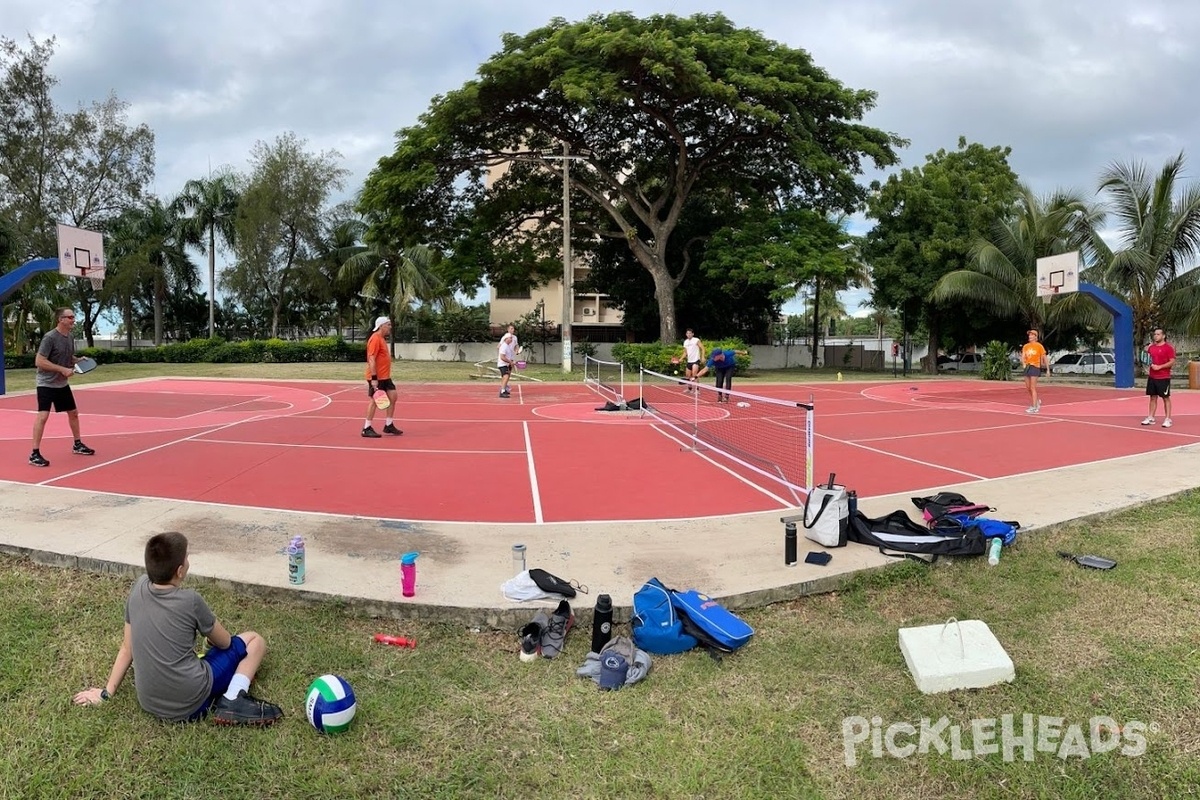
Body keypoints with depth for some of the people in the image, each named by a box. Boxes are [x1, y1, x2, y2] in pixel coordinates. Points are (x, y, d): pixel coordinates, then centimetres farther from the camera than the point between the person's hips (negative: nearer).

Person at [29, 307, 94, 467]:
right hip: (46, 384, -8)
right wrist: (62, 369, -27)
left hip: (63, 384, 8)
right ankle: (35, 454, -11)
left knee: (73, 413, 16)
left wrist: (78, 360, -2)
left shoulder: (70, 338, 5)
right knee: (43, 416, -16)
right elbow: (39, 361, -22)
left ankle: (77, 445, 32)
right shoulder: (49, 338, -20)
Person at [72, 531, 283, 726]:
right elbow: (224, 643, 2)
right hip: (190, 704, -7)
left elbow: (127, 648, 9)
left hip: (150, 704, 7)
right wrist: (210, 631, 25)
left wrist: (106, 693, 21)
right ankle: (232, 701, -9)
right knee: (254, 640, 11)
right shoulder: (190, 600, -15)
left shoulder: (139, 588, -1)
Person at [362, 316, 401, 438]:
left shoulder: (382, 339, 13)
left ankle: (389, 425, 17)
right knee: (374, 400, -3)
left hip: (385, 377, 9)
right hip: (376, 377, -9)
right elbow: (371, 359, -21)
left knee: (392, 397, 8)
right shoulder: (375, 339, -16)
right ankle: (367, 429, 5)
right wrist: (374, 378, -25)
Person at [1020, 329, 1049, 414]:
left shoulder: (1039, 346, -3)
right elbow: (1023, 357, 6)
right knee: (1028, 388, 11)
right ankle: (1037, 401, 35)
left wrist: (1048, 369, -1)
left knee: (1033, 388, -9)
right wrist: (1023, 362, -17)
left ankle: (1034, 408, -8)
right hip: (1027, 367, 6)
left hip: (1035, 367, -6)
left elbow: (1044, 358, 0)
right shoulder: (1025, 346, 11)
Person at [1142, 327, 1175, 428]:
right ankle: (1150, 418, 15)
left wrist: (1159, 367, -21)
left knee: (1166, 398, 0)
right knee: (1153, 397, 10)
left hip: (1164, 378, -6)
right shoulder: (1152, 347, 9)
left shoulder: (1168, 347, -10)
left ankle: (1168, 419, 4)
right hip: (1152, 377, 6)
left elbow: (1172, 362, -15)